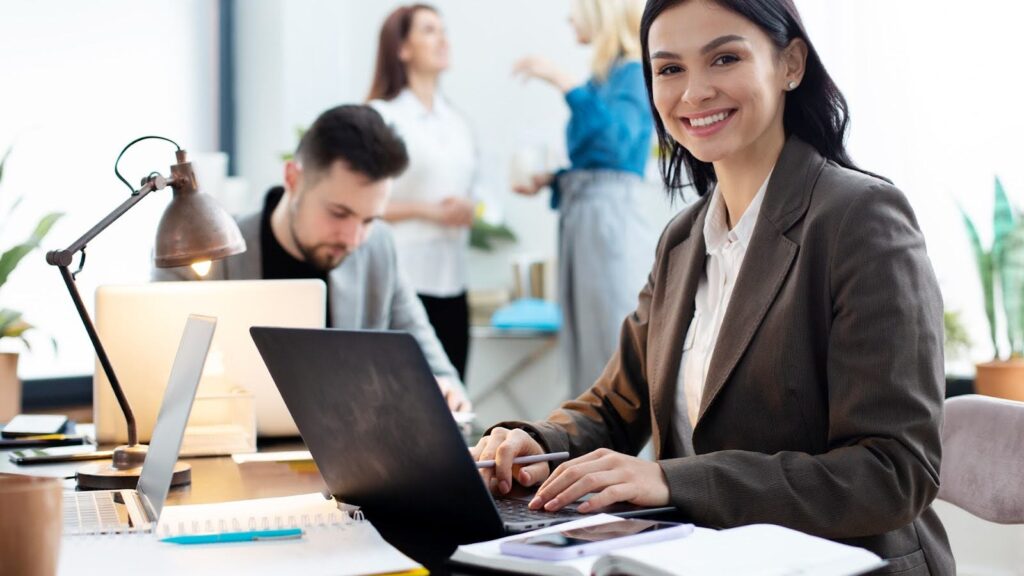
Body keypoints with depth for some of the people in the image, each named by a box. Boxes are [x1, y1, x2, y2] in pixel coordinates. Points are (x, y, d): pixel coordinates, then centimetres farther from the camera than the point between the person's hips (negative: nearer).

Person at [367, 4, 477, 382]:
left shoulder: (456, 121, 15)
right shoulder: (381, 116, -5)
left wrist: (468, 210, 2)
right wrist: (425, 211, -16)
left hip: (451, 281, 6)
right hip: (402, 280, -6)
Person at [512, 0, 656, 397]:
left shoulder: (634, 74, -7)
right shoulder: (599, 79, 17)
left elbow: (617, 140, -25)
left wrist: (563, 83, -24)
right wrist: (548, 181, 7)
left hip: (611, 220, -9)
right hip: (578, 219, 9)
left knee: (621, 349, -8)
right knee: (586, 351, 10)